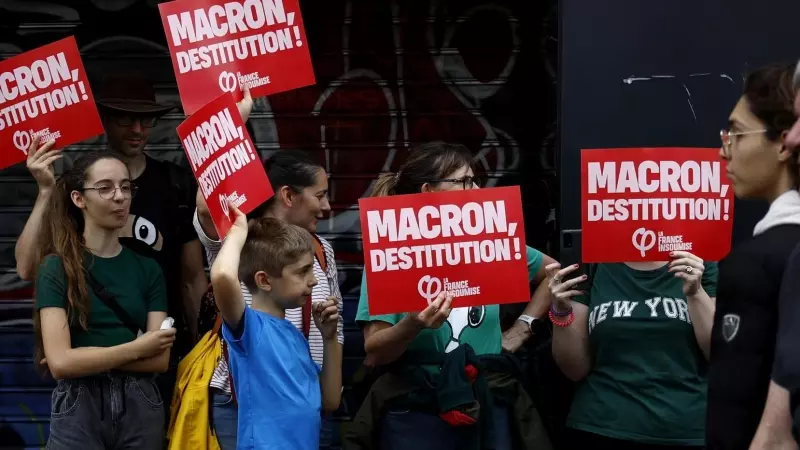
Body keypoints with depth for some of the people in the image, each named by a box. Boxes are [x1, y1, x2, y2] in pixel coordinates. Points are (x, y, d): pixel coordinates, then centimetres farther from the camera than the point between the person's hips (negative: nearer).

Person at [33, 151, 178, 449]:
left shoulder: (147, 269, 6)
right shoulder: (57, 268, -4)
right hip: (78, 409, -3)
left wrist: (89, 359, -12)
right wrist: (136, 348, -7)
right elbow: (60, 362, -14)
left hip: (140, 407, 3)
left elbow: (160, 359, -2)